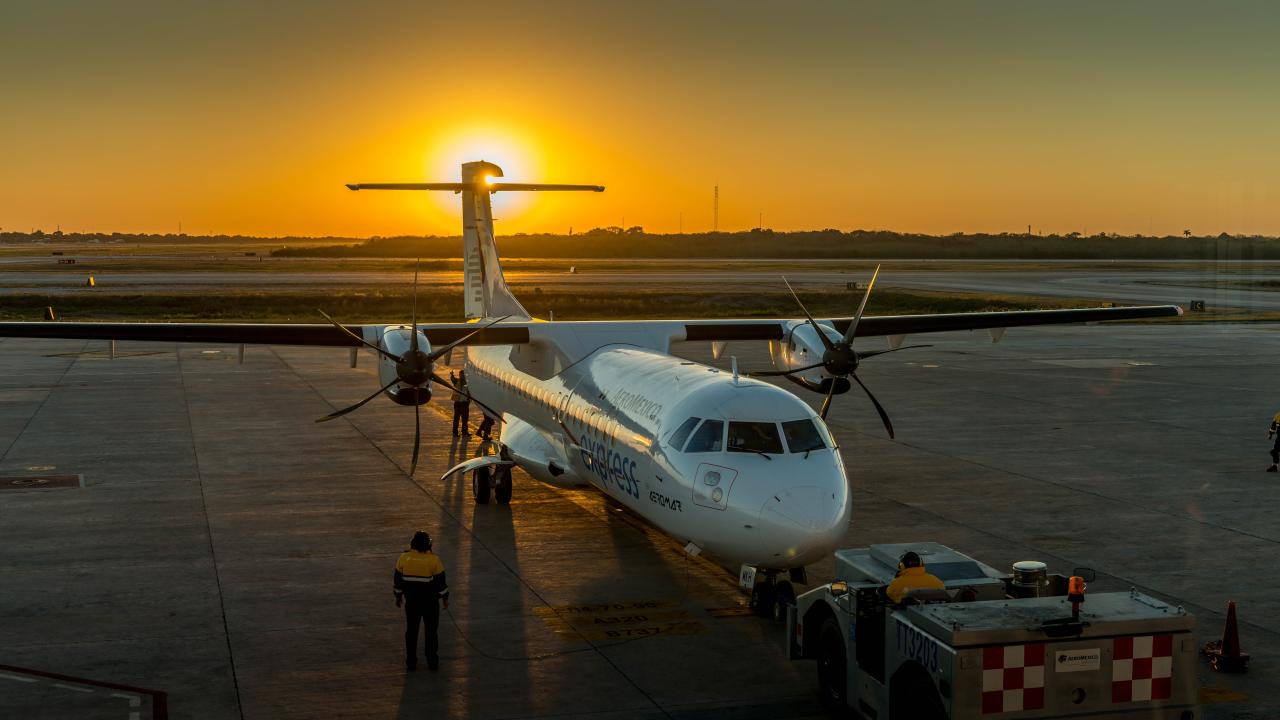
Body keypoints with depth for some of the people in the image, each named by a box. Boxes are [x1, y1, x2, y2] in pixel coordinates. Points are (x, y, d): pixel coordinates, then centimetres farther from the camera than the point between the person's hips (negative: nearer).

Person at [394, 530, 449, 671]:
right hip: (430, 601, -2)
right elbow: (441, 581, -7)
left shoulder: (404, 557, -9)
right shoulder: (433, 559, -15)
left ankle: (411, 662, 18)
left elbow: (398, 579, 1)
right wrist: (445, 598, 6)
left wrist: (398, 596, 15)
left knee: (411, 630, 13)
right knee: (431, 631, 12)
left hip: (411, 601, 2)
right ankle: (432, 661, 17)